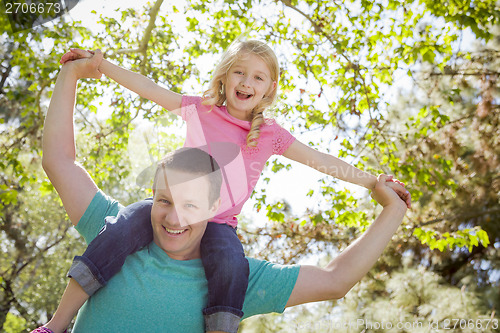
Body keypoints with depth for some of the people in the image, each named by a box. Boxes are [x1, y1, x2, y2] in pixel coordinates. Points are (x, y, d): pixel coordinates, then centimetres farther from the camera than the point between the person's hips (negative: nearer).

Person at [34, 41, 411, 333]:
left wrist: (375, 182, 7)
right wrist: (101, 64, 2)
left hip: (218, 222, 0)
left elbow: (323, 161, 10)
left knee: (232, 266, -33)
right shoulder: (201, 110, 8)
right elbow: (149, 88, 8)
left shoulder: (271, 135, 7)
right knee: (121, 231, -27)